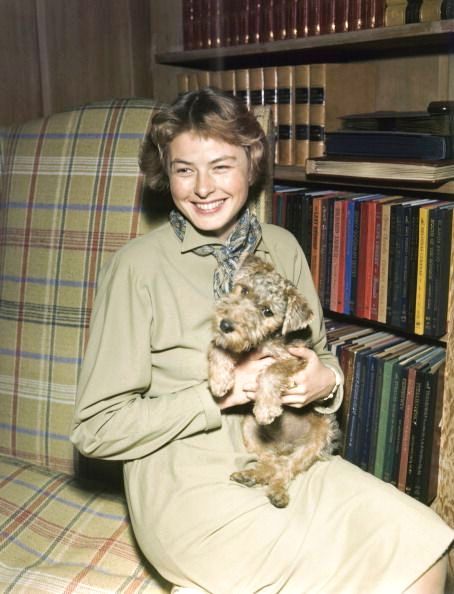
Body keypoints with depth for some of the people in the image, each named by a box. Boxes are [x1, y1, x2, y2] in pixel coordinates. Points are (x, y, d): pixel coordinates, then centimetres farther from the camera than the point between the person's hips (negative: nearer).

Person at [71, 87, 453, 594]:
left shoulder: (281, 248, 5)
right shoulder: (138, 266, -10)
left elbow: (320, 353, 17)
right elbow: (96, 428, -9)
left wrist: (326, 381, -7)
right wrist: (220, 392, -17)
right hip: (186, 480, -4)